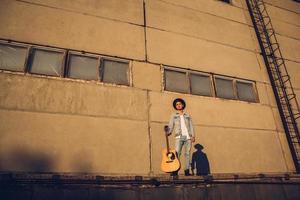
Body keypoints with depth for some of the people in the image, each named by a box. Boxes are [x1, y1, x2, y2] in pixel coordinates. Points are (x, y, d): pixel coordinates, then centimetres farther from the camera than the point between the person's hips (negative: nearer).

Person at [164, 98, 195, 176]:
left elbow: (191, 126, 12)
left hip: (188, 137, 2)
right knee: (177, 153, -13)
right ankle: (175, 171, -13)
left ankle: (187, 170, 3)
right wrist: (168, 132, -14)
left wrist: (193, 136, -1)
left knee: (187, 154, -2)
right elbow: (170, 126, 6)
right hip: (179, 137, -2)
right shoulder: (173, 115, 16)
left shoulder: (188, 116, 20)